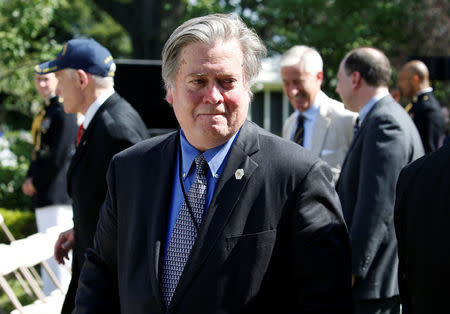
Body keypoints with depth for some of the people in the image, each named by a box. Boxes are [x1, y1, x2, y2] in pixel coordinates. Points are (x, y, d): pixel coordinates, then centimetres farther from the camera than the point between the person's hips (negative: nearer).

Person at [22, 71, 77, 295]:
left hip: (57, 192, -10)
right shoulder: (43, 112, 17)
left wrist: (36, 182, -12)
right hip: (42, 194, 10)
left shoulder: (64, 111, -13)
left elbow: (60, 155, -19)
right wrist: (30, 180, 9)